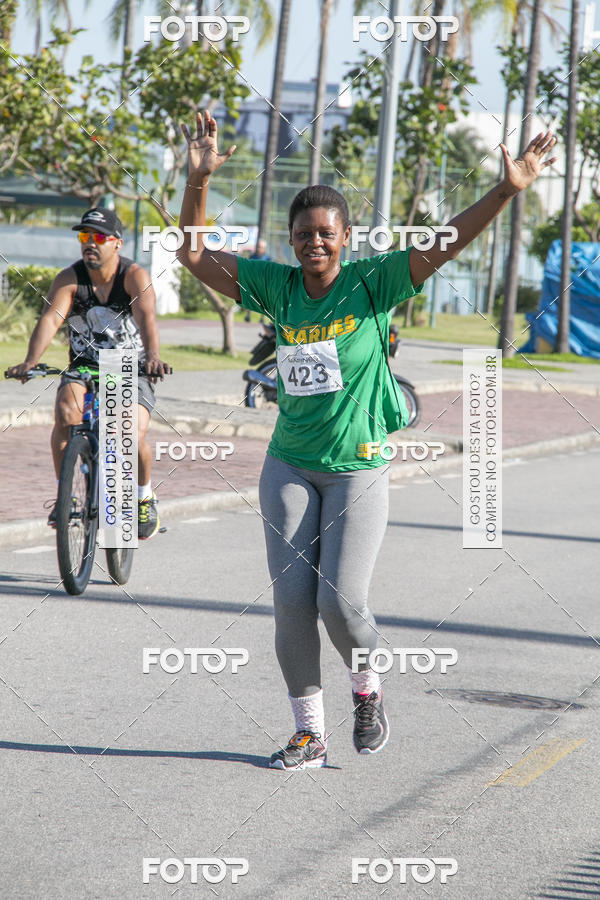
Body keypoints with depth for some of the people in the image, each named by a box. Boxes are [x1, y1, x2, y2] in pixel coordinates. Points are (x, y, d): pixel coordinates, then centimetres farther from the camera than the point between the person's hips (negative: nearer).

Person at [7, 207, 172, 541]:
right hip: (84, 368, 2)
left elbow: (146, 317, -32)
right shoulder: (70, 279, -10)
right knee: (66, 412, -29)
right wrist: (31, 361, -44)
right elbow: (51, 318, -25)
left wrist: (153, 357, -52)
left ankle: (146, 497, 7)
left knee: (134, 436, -23)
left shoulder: (135, 276, -15)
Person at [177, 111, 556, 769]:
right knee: (292, 601, -3)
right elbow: (195, 256, 4)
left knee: (341, 601, -13)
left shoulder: (373, 284, -6)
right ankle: (309, 733, 10)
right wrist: (198, 181, -8)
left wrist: (507, 189, -24)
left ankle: (366, 686, 20)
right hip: (289, 467, 3)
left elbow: (442, 246, -14)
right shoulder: (278, 287, 2)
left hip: (359, 472, -3)